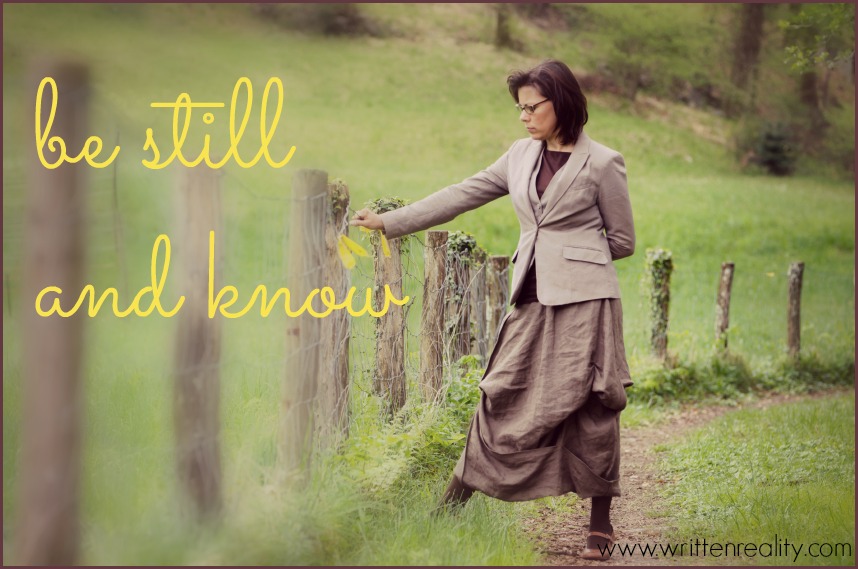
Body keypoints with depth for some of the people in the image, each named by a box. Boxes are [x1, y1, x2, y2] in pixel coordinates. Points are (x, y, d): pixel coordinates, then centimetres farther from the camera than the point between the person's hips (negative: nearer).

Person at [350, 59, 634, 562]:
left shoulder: (602, 164, -4)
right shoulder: (522, 155, 12)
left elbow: (622, 241, 2)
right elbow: (462, 196, 15)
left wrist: (571, 256, 7)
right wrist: (389, 222, 14)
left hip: (584, 300, -5)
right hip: (532, 300, 5)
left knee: (590, 407, -1)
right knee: (502, 397, 3)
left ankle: (601, 523, 12)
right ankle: (456, 500, 12)